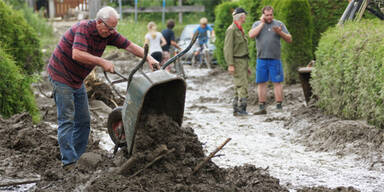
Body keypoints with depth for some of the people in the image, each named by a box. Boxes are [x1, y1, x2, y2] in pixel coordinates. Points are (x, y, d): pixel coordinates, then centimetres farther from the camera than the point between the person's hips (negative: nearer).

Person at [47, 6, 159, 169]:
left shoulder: (108, 34, -3)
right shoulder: (83, 28, -25)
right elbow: (77, 54, -38)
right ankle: (68, 161, -11)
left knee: (83, 120, 8)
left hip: (77, 80, 8)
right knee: (66, 119, -10)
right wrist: (103, 62, -35)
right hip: (61, 75, -8)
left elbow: (129, 45, -2)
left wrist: (148, 58, -15)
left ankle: (79, 157, 15)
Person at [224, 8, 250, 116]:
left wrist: (246, 66, 21)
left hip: (243, 61, 9)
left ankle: (236, 110, 11)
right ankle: (241, 109, -13)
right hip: (237, 62, -9)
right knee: (242, 86, -14)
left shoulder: (240, 30, 17)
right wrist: (230, 65, -22)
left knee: (239, 87, 8)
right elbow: (228, 48, -17)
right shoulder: (231, 30, -12)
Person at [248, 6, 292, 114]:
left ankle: (279, 107, 0)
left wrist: (280, 32, -14)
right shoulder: (257, 24, 8)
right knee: (261, 83, 3)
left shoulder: (279, 24, 7)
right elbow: (251, 35, -11)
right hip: (261, 59, 1)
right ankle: (262, 108, 8)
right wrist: (262, 23, -7)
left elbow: (289, 39, 4)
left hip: (275, 59, -1)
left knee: (277, 82, -3)